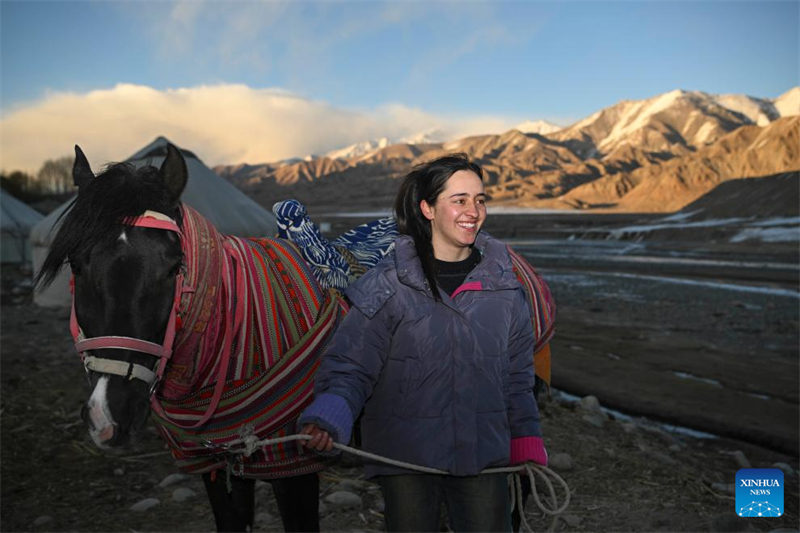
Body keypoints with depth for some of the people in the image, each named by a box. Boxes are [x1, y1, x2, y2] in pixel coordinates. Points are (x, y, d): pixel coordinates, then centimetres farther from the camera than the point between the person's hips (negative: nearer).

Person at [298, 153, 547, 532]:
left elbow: (517, 374, 10)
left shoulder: (503, 283, 1)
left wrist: (526, 441, 7)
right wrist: (329, 418, -29)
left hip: (484, 456, 3)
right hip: (406, 457, -3)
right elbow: (350, 366, -11)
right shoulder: (388, 284, -11)